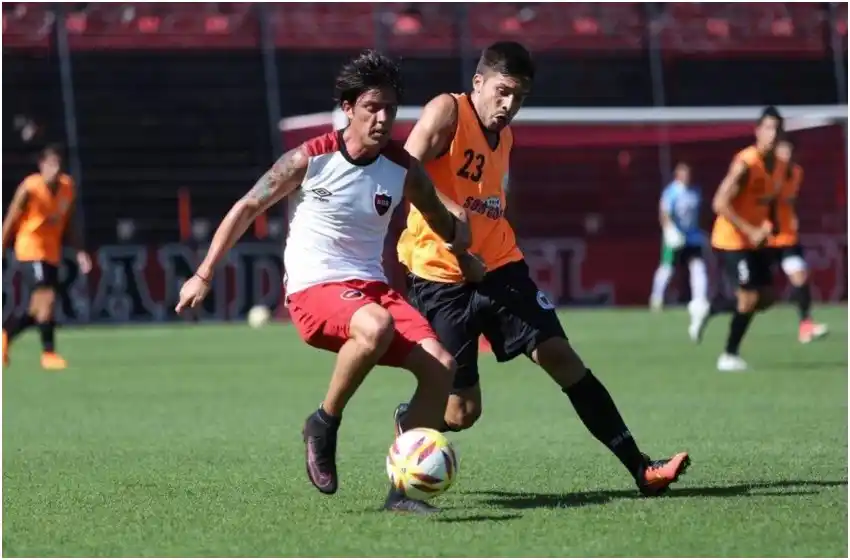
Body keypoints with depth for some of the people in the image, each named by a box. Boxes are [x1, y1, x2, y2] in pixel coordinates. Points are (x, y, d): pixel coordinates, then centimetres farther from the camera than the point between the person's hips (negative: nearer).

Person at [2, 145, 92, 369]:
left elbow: (69, 222, 10)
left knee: (38, 309, 9)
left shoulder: (67, 186, 0)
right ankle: (48, 353, -9)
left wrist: (80, 251, 4)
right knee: (47, 298, -18)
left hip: (52, 253, 6)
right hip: (31, 250, -6)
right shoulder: (30, 188, -16)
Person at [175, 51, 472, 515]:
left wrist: (458, 228, -1)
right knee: (376, 327, -38)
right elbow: (247, 208, 3)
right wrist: (204, 275, 2)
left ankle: (401, 489, -8)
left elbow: (443, 224, 20)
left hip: (371, 286, 5)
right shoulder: (309, 160, -7)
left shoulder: (403, 169, 3)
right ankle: (324, 424, -15)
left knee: (440, 366, -15)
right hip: (313, 289, -5)